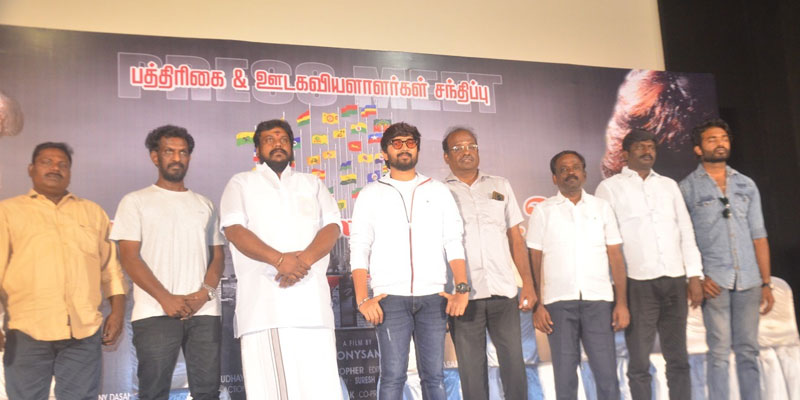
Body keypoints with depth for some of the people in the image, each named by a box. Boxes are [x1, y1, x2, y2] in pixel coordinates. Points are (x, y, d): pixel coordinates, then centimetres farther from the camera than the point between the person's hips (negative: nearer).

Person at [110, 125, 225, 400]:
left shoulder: (204, 204, 19)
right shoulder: (136, 202, 8)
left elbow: (217, 255, 14)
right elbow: (130, 258, -1)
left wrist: (204, 293, -6)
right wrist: (166, 299, -12)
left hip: (204, 312, 3)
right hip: (155, 313, -3)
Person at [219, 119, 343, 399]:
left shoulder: (313, 184, 22)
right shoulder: (241, 184, 15)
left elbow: (332, 226, 8)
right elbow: (234, 229, -2)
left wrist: (305, 258, -13)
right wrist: (280, 259, -17)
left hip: (311, 297, 2)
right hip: (263, 299, -2)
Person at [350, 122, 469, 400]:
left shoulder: (438, 191, 14)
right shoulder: (371, 194, 11)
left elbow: (454, 243, 8)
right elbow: (359, 249, 4)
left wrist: (462, 290, -5)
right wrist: (363, 299, -7)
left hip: (433, 296, 1)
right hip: (391, 297, -1)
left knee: (434, 376, 3)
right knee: (393, 376, -4)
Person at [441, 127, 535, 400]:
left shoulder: (500, 186, 15)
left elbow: (516, 238, 13)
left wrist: (528, 283, 5)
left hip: (504, 293, 2)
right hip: (464, 296, -2)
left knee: (514, 365, 1)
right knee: (472, 370, 3)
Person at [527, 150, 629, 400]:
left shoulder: (602, 207, 10)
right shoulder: (543, 211, 7)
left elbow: (615, 257, 8)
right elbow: (534, 261, 5)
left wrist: (622, 302, 0)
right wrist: (537, 305, -3)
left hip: (598, 300, 1)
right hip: (558, 302, -1)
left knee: (607, 374, 0)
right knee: (564, 375, 4)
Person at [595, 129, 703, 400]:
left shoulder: (669, 185, 16)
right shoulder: (610, 187, 4)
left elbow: (686, 231, 14)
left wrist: (694, 276, 5)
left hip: (675, 281, 4)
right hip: (638, 284, -4)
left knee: (678, 359, 9)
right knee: (639, 363, 1)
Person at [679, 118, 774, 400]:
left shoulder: (746, 185, 13)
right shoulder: (688, 188, 2)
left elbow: (759, 237, 12)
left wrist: (766, 283, 7)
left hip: (749, 281, 3)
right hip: (714, 282, -3)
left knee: (748, 350, 7)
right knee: (719, 351, -2)